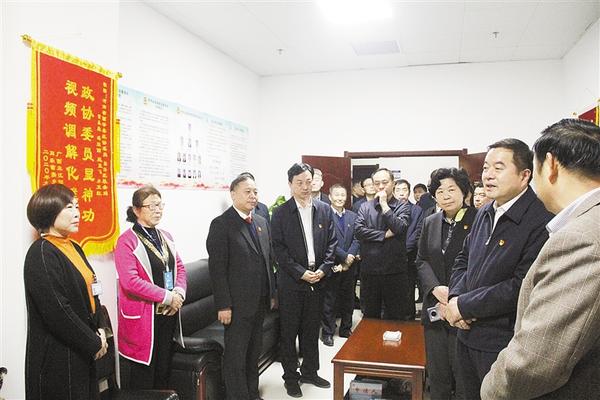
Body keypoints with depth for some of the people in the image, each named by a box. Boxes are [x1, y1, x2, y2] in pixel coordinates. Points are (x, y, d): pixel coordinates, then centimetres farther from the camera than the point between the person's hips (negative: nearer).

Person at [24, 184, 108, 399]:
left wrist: (98, 330, 2)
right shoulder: (41, 254, -17)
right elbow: (57, 311, -21)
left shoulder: (74, 248, 9)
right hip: (57, 358, -8)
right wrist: (94, 343, -13)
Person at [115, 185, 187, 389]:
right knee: (142, 379, 4)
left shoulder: (166, 237, 11)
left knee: (164, 370, 17)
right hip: (142, 317, -6)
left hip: (169, 314, 6)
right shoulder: (127, 241, -12)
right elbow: (130, 281, -20)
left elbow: (179, 267, 13)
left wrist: (179, 293, -7)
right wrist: (167, 297, -17)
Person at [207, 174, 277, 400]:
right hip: (238, 304, -7)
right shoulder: (221, 224, -12)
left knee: (254, 352, 18)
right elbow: (217, 269, -15)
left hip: (260, 303, 7)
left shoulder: (262, 222, 10)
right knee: (236, 356, 5)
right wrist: (223, 305, -17)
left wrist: (272, 294, 12)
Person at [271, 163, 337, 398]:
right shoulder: (280, 213, -5)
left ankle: (309, 372, 32)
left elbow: (331, 243, 6)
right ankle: (290, 377, 23)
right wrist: (301, 273, -14)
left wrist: (323, 270, -7)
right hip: (290, 282, -3)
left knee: (311, 330, 15)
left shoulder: (324, 210, 6)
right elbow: (279, 249, -8)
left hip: (317, 280, 3)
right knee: (289, 332, 7)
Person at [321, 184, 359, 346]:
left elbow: (356, 240, 4)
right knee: (329, 300, 4)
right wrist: (345, 256, -14)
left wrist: (350, 257, -10)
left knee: (348, 299, 15)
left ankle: (346, 329, 29)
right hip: (332, 265, -5)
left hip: (349, 265, 5)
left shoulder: (353, 216, 10)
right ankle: (327, 332, 16)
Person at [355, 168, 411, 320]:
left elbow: (399, 228, -17)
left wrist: (384, 204, -11)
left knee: (396, 318, 9)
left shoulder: (402, 207, 0)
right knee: (370, 318, 16)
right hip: (369, 270, 2)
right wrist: (384, 235, -12)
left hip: (395, 271, -2)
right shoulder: (365, 207, 5)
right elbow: (358, 230, -8)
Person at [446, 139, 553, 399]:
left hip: (503, 344, -7)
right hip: (467, 334, 7)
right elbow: (463, 259, 14)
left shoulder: (542, 222, -20)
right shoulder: (485, 213, 7)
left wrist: (464, 306, -16)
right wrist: (455, 297, -5)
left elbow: (522, 287, -24)